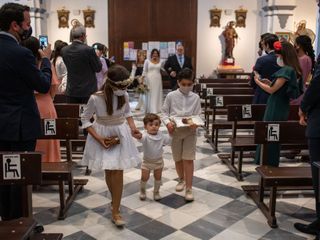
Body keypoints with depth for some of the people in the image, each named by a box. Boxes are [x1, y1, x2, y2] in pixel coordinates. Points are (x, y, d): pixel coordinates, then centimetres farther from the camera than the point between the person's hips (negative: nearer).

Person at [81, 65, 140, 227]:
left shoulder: (124, 95, -10)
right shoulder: (95, 98, -21)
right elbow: (85, 119, -9)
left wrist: (133, 127, -5)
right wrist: (98, 138, -16)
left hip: (121, 134, 2)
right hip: (103, 135, -2)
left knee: (118, 172, -1)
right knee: (109, 172, 9)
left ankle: (115, 212, 8)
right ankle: (115, 201, 36)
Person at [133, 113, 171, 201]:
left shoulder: (161, 136, -6)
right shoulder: (145, 136, -21)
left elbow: (169, 140, 11)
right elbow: (142, 138, -45)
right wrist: (139, 136, -69)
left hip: (158, 161, 3)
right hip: (147, 161, -3)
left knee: (158, 177, 12)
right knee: (144, 178, 2)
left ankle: (156, 192, 34)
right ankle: (142, 191, 31)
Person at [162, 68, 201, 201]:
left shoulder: (195, 98, -1)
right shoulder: (171, 96, -3)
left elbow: (198, 116, -2)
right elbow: (164, 112, 2)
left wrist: (196, 124, -23)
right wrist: (168, 122, -18)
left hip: (190, 131, -1)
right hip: (175, 131, 1)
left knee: (188, 159, -5)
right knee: (178, 159, 14)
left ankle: (189, 189, 3)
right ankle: (182, 179, 40)